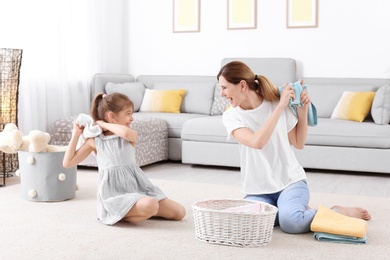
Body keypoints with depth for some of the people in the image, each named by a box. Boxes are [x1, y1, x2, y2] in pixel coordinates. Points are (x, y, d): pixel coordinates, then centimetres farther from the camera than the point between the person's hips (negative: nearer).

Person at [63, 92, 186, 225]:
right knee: (150, 206, -33)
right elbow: (68, 162, 2)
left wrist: (103, 124, -9)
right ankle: (116, 215, -7)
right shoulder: (94, 141, 1)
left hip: (138, 187, 5)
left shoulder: (130, 136, 3)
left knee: (180, 212, -1)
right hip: (115, 194, -5)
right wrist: (76, 134, -1)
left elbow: (126, 132, -25)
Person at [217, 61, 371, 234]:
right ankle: (297, 211, -3)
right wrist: (281, 106, -23)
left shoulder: (278, 103, -4)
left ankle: (339, 213, -2)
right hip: (258, 191, 2)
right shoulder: (230, 116, -5)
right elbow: (257, 142, -24)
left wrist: (303, 110, -6)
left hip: (290, 181, -1)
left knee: (289, 222, -31)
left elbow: (299, 143, 5)